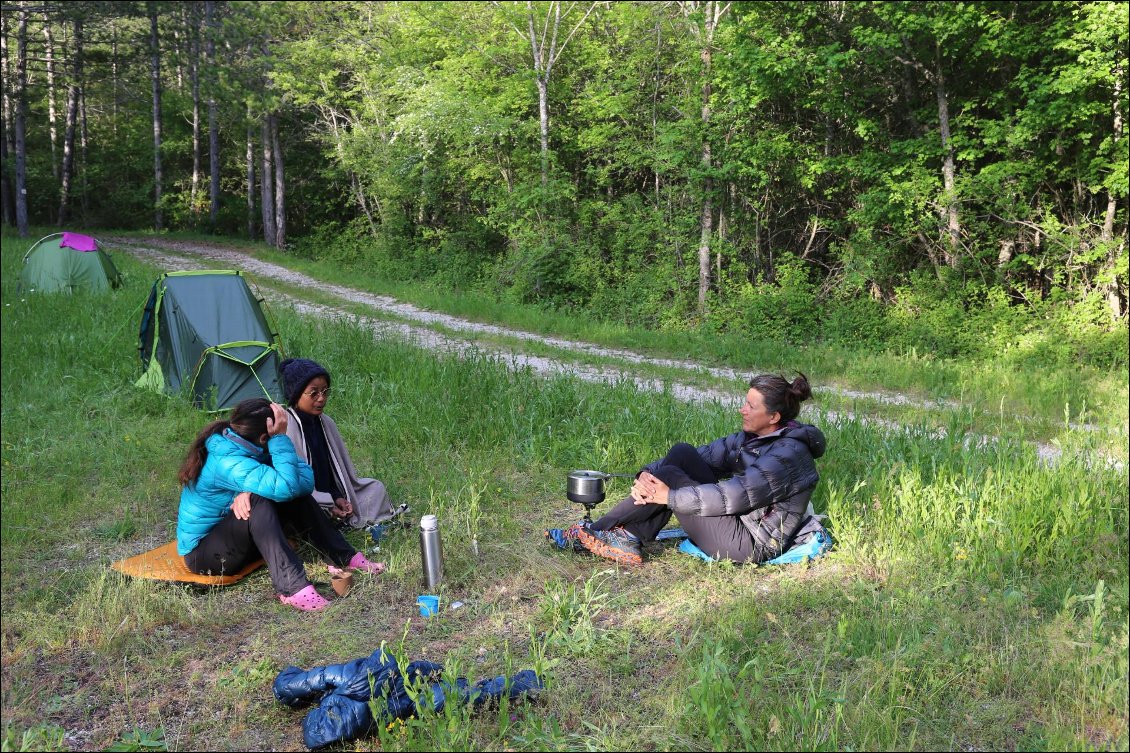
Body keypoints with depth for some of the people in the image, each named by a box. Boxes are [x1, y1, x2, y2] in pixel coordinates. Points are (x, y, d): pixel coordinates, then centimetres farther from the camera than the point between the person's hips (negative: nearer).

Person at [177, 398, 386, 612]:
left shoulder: (249, 449, -6)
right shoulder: (227, 463, -31)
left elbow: (306, 479, -14)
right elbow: (284, 486, -43)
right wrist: (280, 438, -34)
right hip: (201, 553, -8)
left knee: (295, 497, -9)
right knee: (258, 501, -33)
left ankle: (345, 559, -3)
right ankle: (292, 586, -40)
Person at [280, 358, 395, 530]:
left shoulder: (326, 423, 5)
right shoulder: (286, 427, -19)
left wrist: (337, 497, -6)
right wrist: (327, 507, -20)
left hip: (330, 497, 7)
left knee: (376, 487, 3)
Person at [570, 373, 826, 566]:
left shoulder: (790, 454, -19)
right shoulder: (752, 437, 9)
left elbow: (738, 494, -27)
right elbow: (708, 455, 3)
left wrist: (669, 497, -24)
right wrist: (647, 474, -12)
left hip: (752, 544, -9)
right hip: (740, 521, 9)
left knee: (669, 478, -17)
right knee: (682, 453, -4)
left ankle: (601, 530, -5)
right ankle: (627, 539, -11)